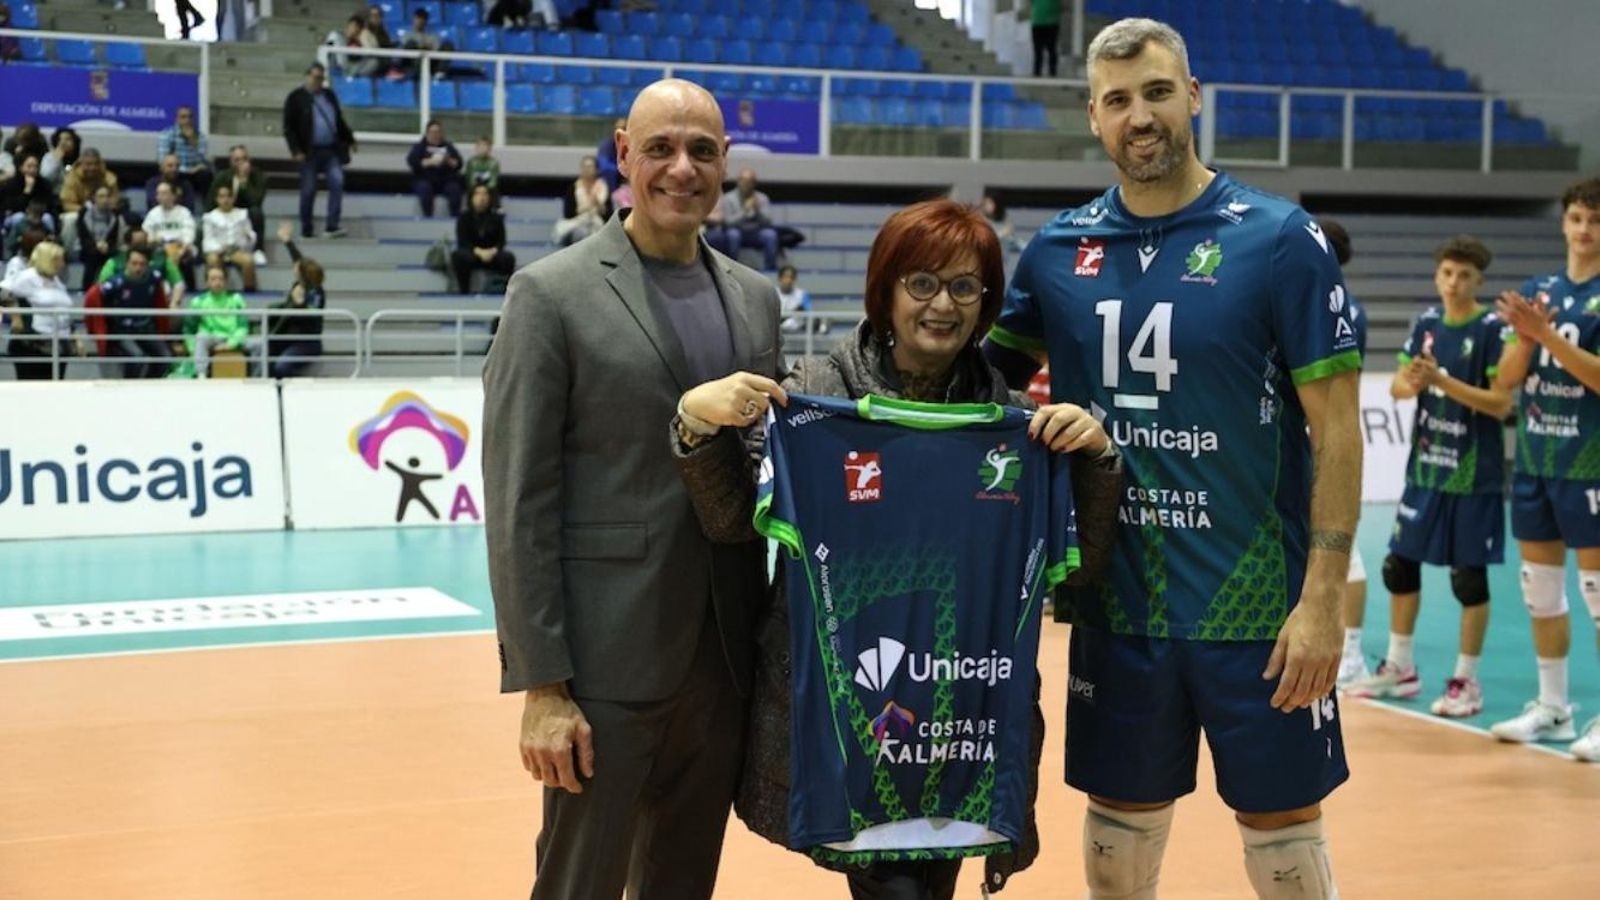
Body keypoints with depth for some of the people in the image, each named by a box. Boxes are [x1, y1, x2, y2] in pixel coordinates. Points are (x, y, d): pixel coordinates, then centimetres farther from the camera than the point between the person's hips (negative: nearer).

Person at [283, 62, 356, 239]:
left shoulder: (329, 95, 14)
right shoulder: (296, 98, -2)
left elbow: (340, 121, 23)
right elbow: (288, 127, -5)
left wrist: (349, 140, 20)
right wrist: (296, 150, -12)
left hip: (331, 150, 4)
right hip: (310, 152, -4)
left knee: (337, 182, -10)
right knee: (308, 190, 2)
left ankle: (332, 226, -8)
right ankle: (306, 229, 12)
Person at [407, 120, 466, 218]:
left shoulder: (448, 146, 17)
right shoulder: (419, 147, 11)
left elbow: (458, 164, 6)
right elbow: (412, 162, -7)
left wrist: (449, 161, -16)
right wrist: (430, 162, -19)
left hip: (446, 180, 1)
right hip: (425, 179, -1)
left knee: (454, 188, -30)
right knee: (425, 188, -35)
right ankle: (428, 217, -34)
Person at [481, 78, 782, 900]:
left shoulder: (755, 299, 10)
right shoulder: (552, 294, -7)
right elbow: (519, 506, -10)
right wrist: (541, 685, -14)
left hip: (724, 656, 5)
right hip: (605, 661, -5)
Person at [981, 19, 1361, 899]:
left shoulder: (1280, 238, -7)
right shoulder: (1058, 248, 3)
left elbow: (1336, 431, -8)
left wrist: (1322, 599, -14)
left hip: (1256, 605, -3)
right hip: (1116, 605, 3)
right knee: (1119, 828, 14)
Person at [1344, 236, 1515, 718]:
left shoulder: (1493, 329, -10)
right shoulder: (1426, 322, 5)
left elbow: (1501, 403, -16)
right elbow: (1397, 386, 7)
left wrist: (1442, 380, -24)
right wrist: (1412, 383, -16)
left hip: (1473, 475, -5)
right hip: (1425, 466, 6)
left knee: (1469, 576, 1)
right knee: (1399, 566, 11)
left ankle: (1466, 681, 13)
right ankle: (1400, 667, 27)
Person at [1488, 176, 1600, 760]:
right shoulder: (1538, 290, 10)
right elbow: (1509, 378, 7)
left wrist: (1548, 336, -23)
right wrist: (1525, 338, -12)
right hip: (1534, 458, 6)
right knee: (1540, 589, 11)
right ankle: (1552, 707, 22)